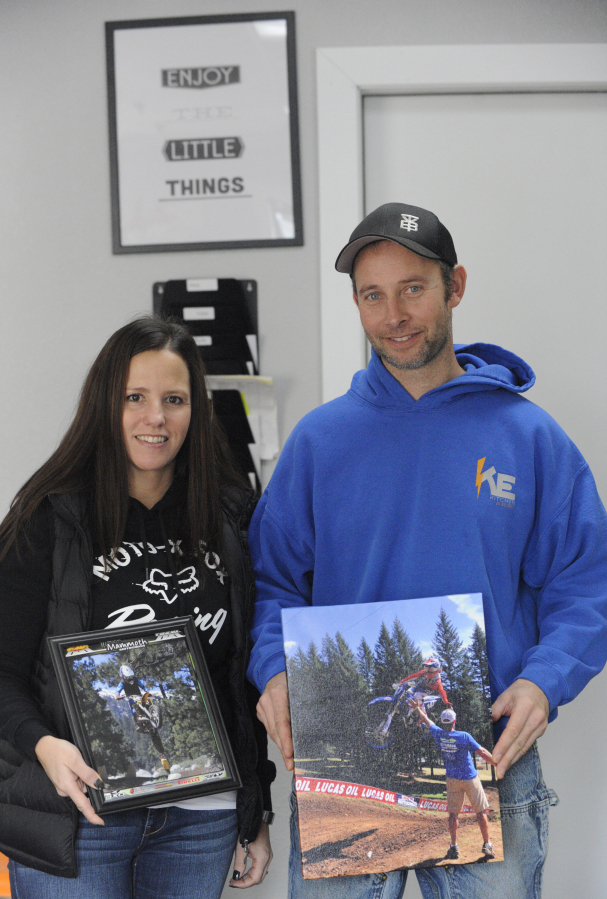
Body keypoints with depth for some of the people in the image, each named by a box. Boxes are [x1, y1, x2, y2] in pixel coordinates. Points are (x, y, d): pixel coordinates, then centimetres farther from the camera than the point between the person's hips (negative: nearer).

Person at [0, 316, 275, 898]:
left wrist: (257, 814, 12)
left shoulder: (231, 519, 7)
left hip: (204, 818, 3)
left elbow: (246, 674, 12)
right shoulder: (50, 518, -4)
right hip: (80, 813, -3)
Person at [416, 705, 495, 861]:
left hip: (453, 780, 3)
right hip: (471, 778, -3)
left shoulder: (439, 734, -6)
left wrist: (418, 709, 34)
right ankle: (487, 845, 7)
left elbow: (427, 721, 14)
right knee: (481, 812, 6)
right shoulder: (464, 737, -16)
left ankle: (454, 847, 8)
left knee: (453, 813, 11)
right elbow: (482, 752, -17)